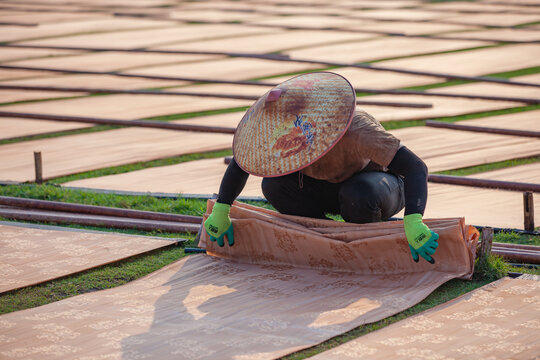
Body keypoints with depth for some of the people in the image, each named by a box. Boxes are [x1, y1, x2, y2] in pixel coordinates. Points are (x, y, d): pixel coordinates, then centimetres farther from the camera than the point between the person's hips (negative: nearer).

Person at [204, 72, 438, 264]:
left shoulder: (356, 131, -40)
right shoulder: (282, 131, -22)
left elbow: (415, 167, -44)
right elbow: (241, 160, -5)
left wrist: (413, 221, -57)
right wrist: (221, 210, -13)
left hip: (382, 186, -5)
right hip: (336, 186, 5)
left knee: (358, 195, -40)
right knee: (274, 186, -19)